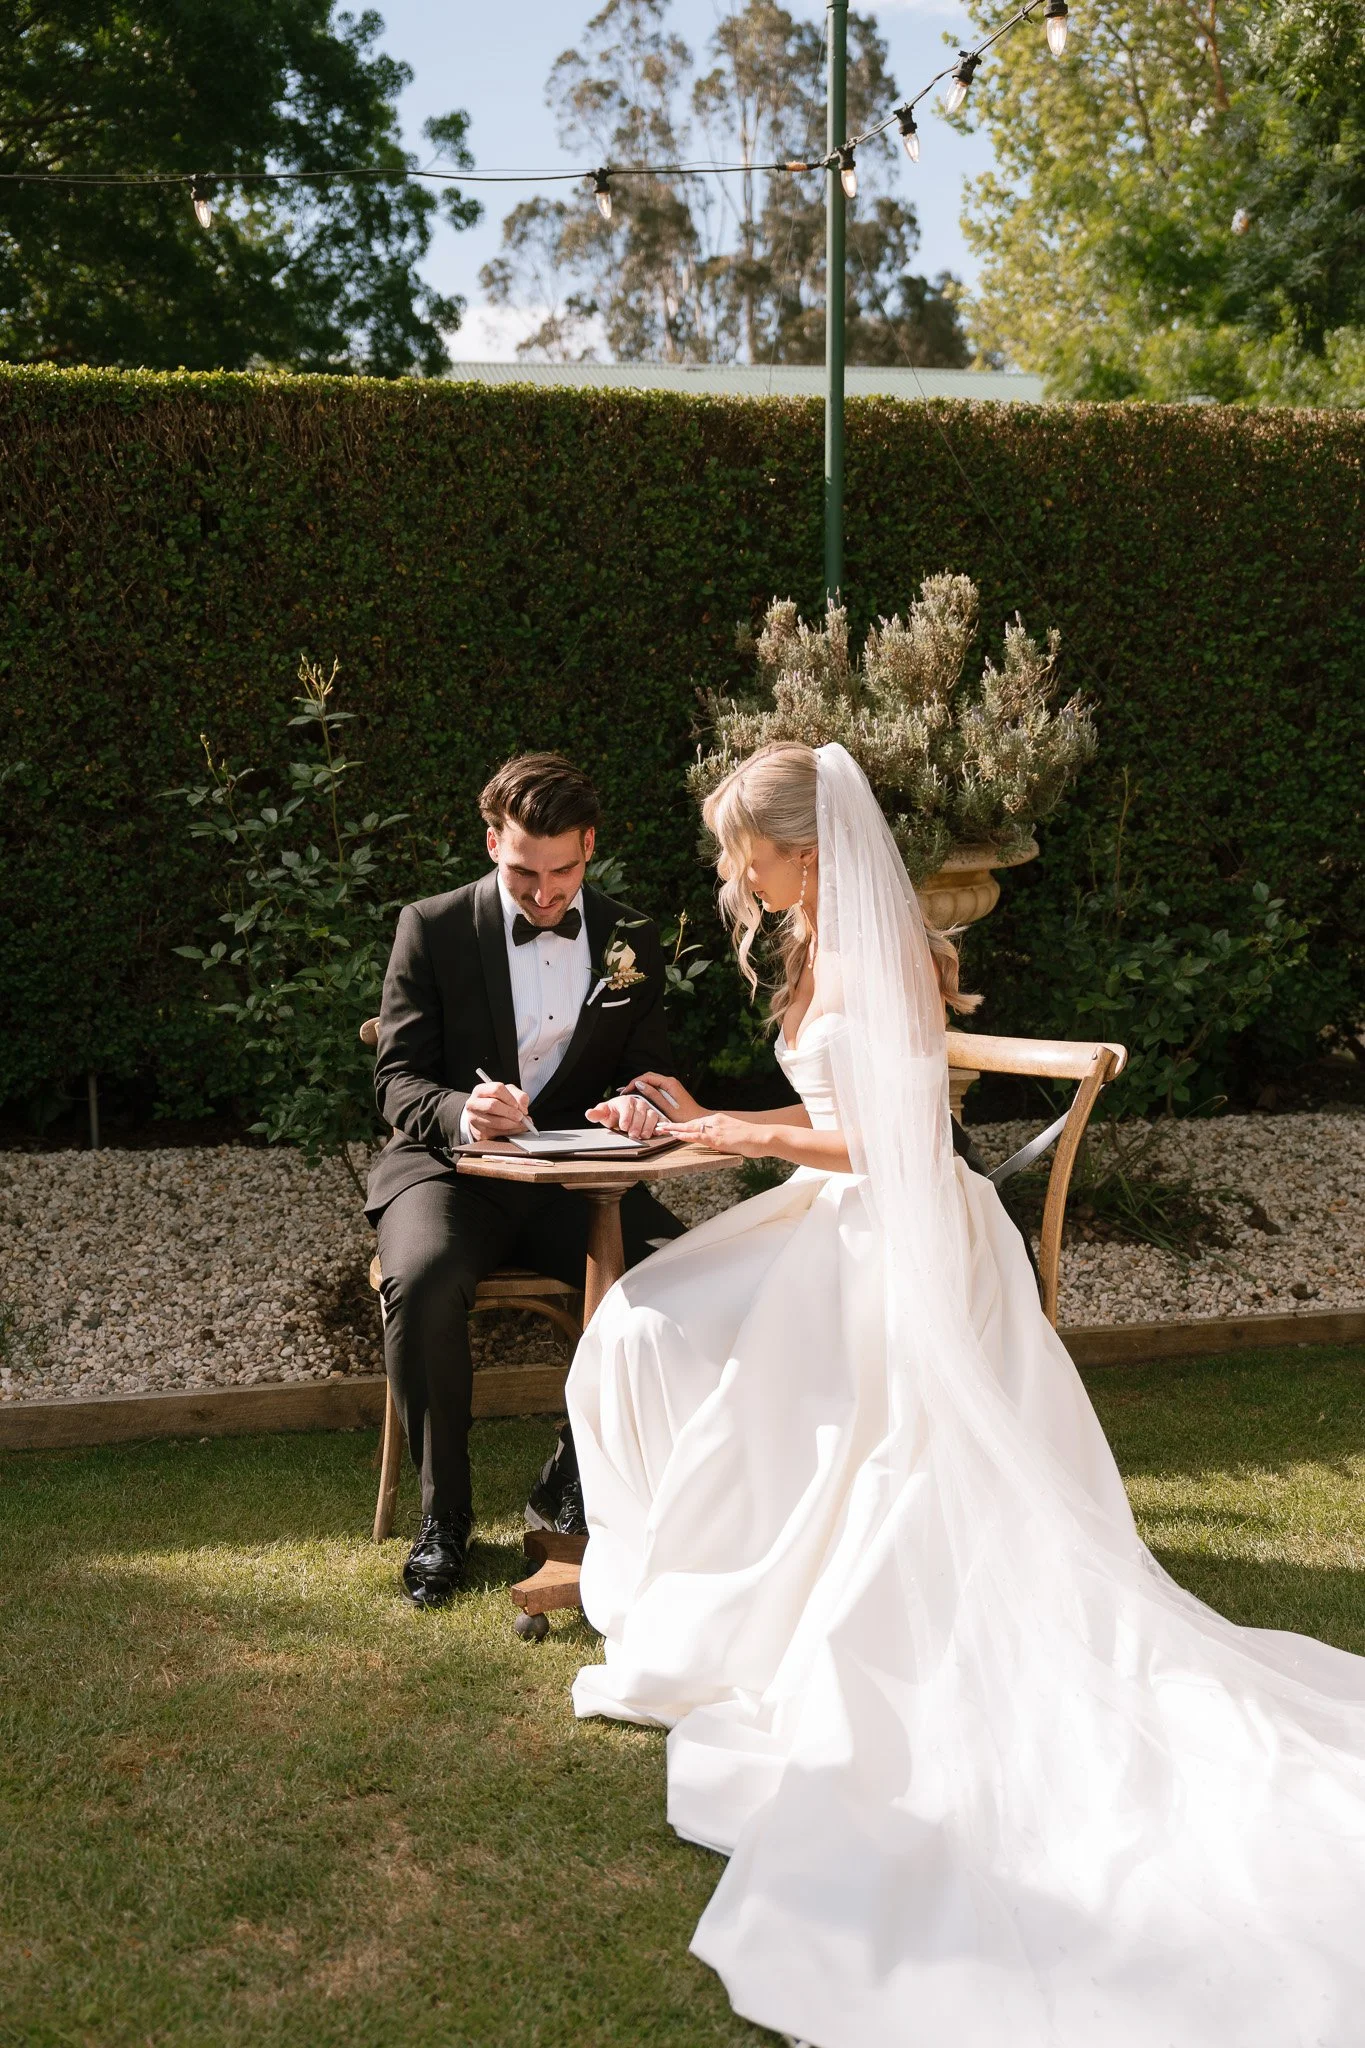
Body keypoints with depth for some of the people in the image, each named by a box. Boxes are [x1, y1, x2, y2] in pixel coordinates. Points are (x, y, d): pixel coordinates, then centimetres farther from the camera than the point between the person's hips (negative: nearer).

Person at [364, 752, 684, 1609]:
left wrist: (640, 1102, -16)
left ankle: (575, 1481, -4)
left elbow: (652, 1071, 10)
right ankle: (444, 1512, -12)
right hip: (450, 1168, -2)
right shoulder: (432, 928, -1)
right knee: (424, 1280, -35)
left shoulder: (632, 940, 8)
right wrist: (460, 1113, -28)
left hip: (576, 1181, 2)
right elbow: (398, 1079, -4)